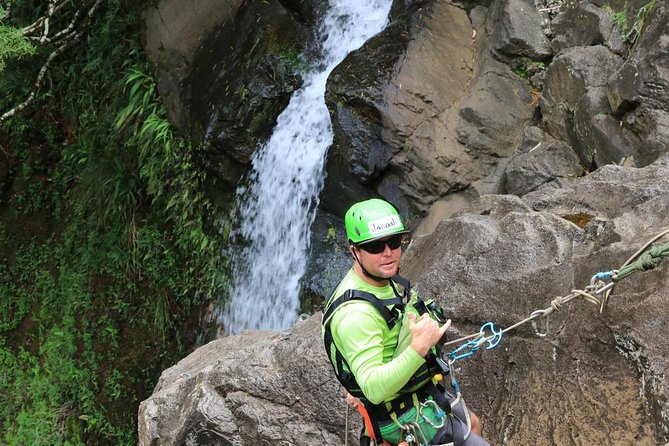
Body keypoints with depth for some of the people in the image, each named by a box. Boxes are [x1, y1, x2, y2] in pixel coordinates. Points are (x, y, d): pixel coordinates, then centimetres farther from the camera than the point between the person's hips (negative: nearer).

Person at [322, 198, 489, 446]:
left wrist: (358, 383, 25)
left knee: (472, 424, 31)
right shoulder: (356, 314, -34)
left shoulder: (384, 280, -3)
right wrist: (419, 348, -48)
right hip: (410, 417, -10)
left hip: (422, 393, 10)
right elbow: (375, 390, -38)